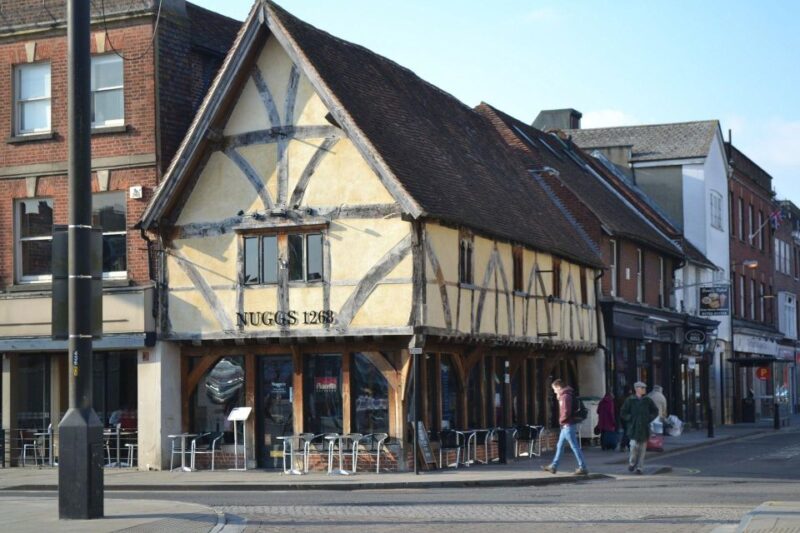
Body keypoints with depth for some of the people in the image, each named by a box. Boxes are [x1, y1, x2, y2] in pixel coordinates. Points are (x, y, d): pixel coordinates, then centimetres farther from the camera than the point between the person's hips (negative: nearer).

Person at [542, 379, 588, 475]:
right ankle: (553, 466, 19)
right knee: (560, 446, 14)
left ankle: (583, 468, -2)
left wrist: (561, 420, -9)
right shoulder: (564, 396, 15)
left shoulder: (565, 396, -16)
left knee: (575, 447, -6)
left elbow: (566, 412, -22)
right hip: (566, 426, 11)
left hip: (568, 425, -11)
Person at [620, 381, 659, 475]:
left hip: (644, 428, 3)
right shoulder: (630, 400, -2)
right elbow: (623, 414, 0)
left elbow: (655, 411, 19)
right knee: (634, 446, -12)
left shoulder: (647, 400, 7)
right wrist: (631, 418, -7)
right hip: (634, 428, -3)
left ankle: (639, 467, 11)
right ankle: (631, 463, 13)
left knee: (642, 449, 3)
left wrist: (649, 418, 6)